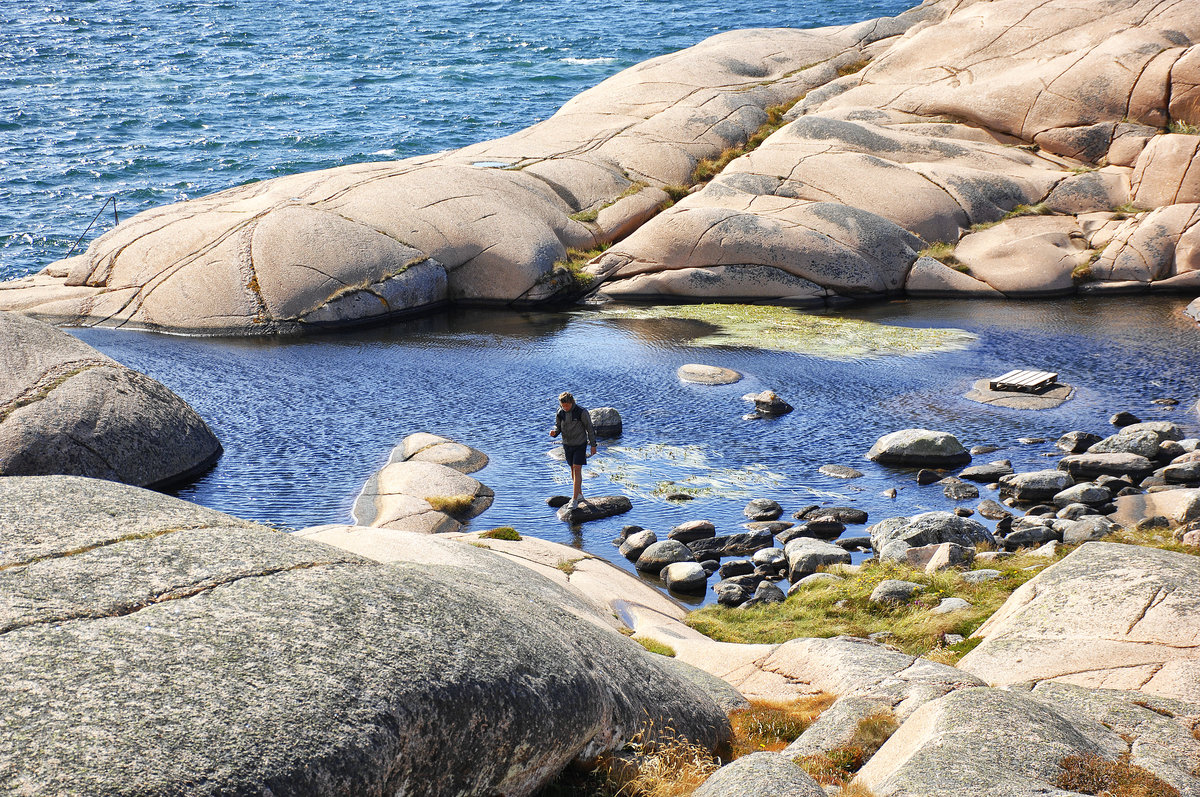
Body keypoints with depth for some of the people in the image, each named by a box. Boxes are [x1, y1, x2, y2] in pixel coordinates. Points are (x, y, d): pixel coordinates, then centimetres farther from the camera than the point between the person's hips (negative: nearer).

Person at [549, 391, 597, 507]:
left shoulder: (581, 412, -18)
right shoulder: (560, 413, -6)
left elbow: (589, 428, -8)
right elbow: (558, 426, 7)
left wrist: (593, 445, -4)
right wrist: (554, 432, -18)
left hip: (580, 445, -5)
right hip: (567, 444, 5)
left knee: (577, 470, -10)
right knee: (573, 470, 14)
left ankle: (575, 499, -10)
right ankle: (579, 494, 29)